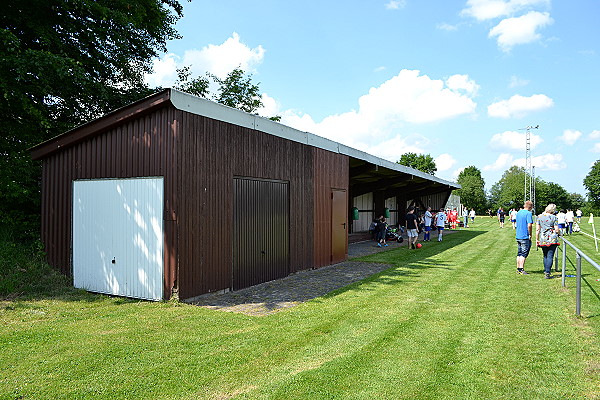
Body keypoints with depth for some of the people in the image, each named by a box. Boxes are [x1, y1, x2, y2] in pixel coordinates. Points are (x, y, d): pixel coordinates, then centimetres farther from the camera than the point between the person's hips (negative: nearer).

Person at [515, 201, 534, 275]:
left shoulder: (518, 212, 12)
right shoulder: (528, 213, -13)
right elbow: (529, 225, -22)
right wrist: (530, 234, -10)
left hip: (518, 236, 8)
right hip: (525, 237, -8)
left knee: (519, 254, 14)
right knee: (524, 254, -2)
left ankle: (518, 268, 19)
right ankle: (521, 269, -2)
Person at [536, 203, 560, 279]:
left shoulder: (539, 217, 4)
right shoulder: (554, 217, -4)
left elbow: (537, 230, 4)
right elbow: (557, 230, -5)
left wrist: (537, 239, 10)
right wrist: (558, 233, 18)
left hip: (543, 239, 3)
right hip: (552, 239, -3)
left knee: (545, 256, 17)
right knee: (550, 256, -2)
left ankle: (545, 271, 21)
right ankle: (547, 273, -5)